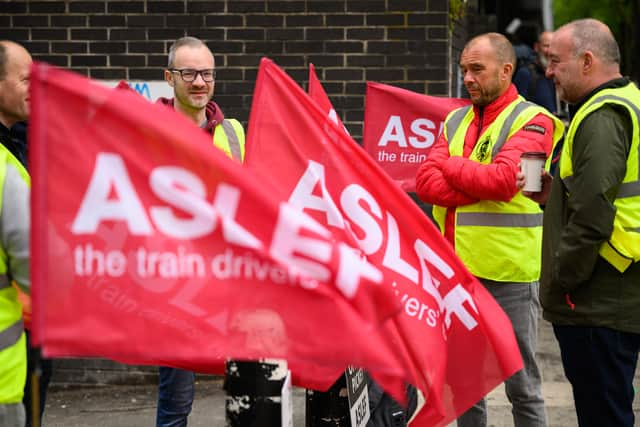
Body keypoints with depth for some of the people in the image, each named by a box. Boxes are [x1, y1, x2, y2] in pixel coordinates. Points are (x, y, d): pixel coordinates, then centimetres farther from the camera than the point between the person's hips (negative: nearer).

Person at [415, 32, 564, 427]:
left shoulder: (531, 121, -5)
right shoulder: (456, 121, 13)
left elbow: (502, 180, -20)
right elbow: (426, 183, 1)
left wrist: (448, 165, -5)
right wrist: (481, 188, -14)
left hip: (508, 272, -6)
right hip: (458, 268, 6)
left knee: (521, 385, 3)